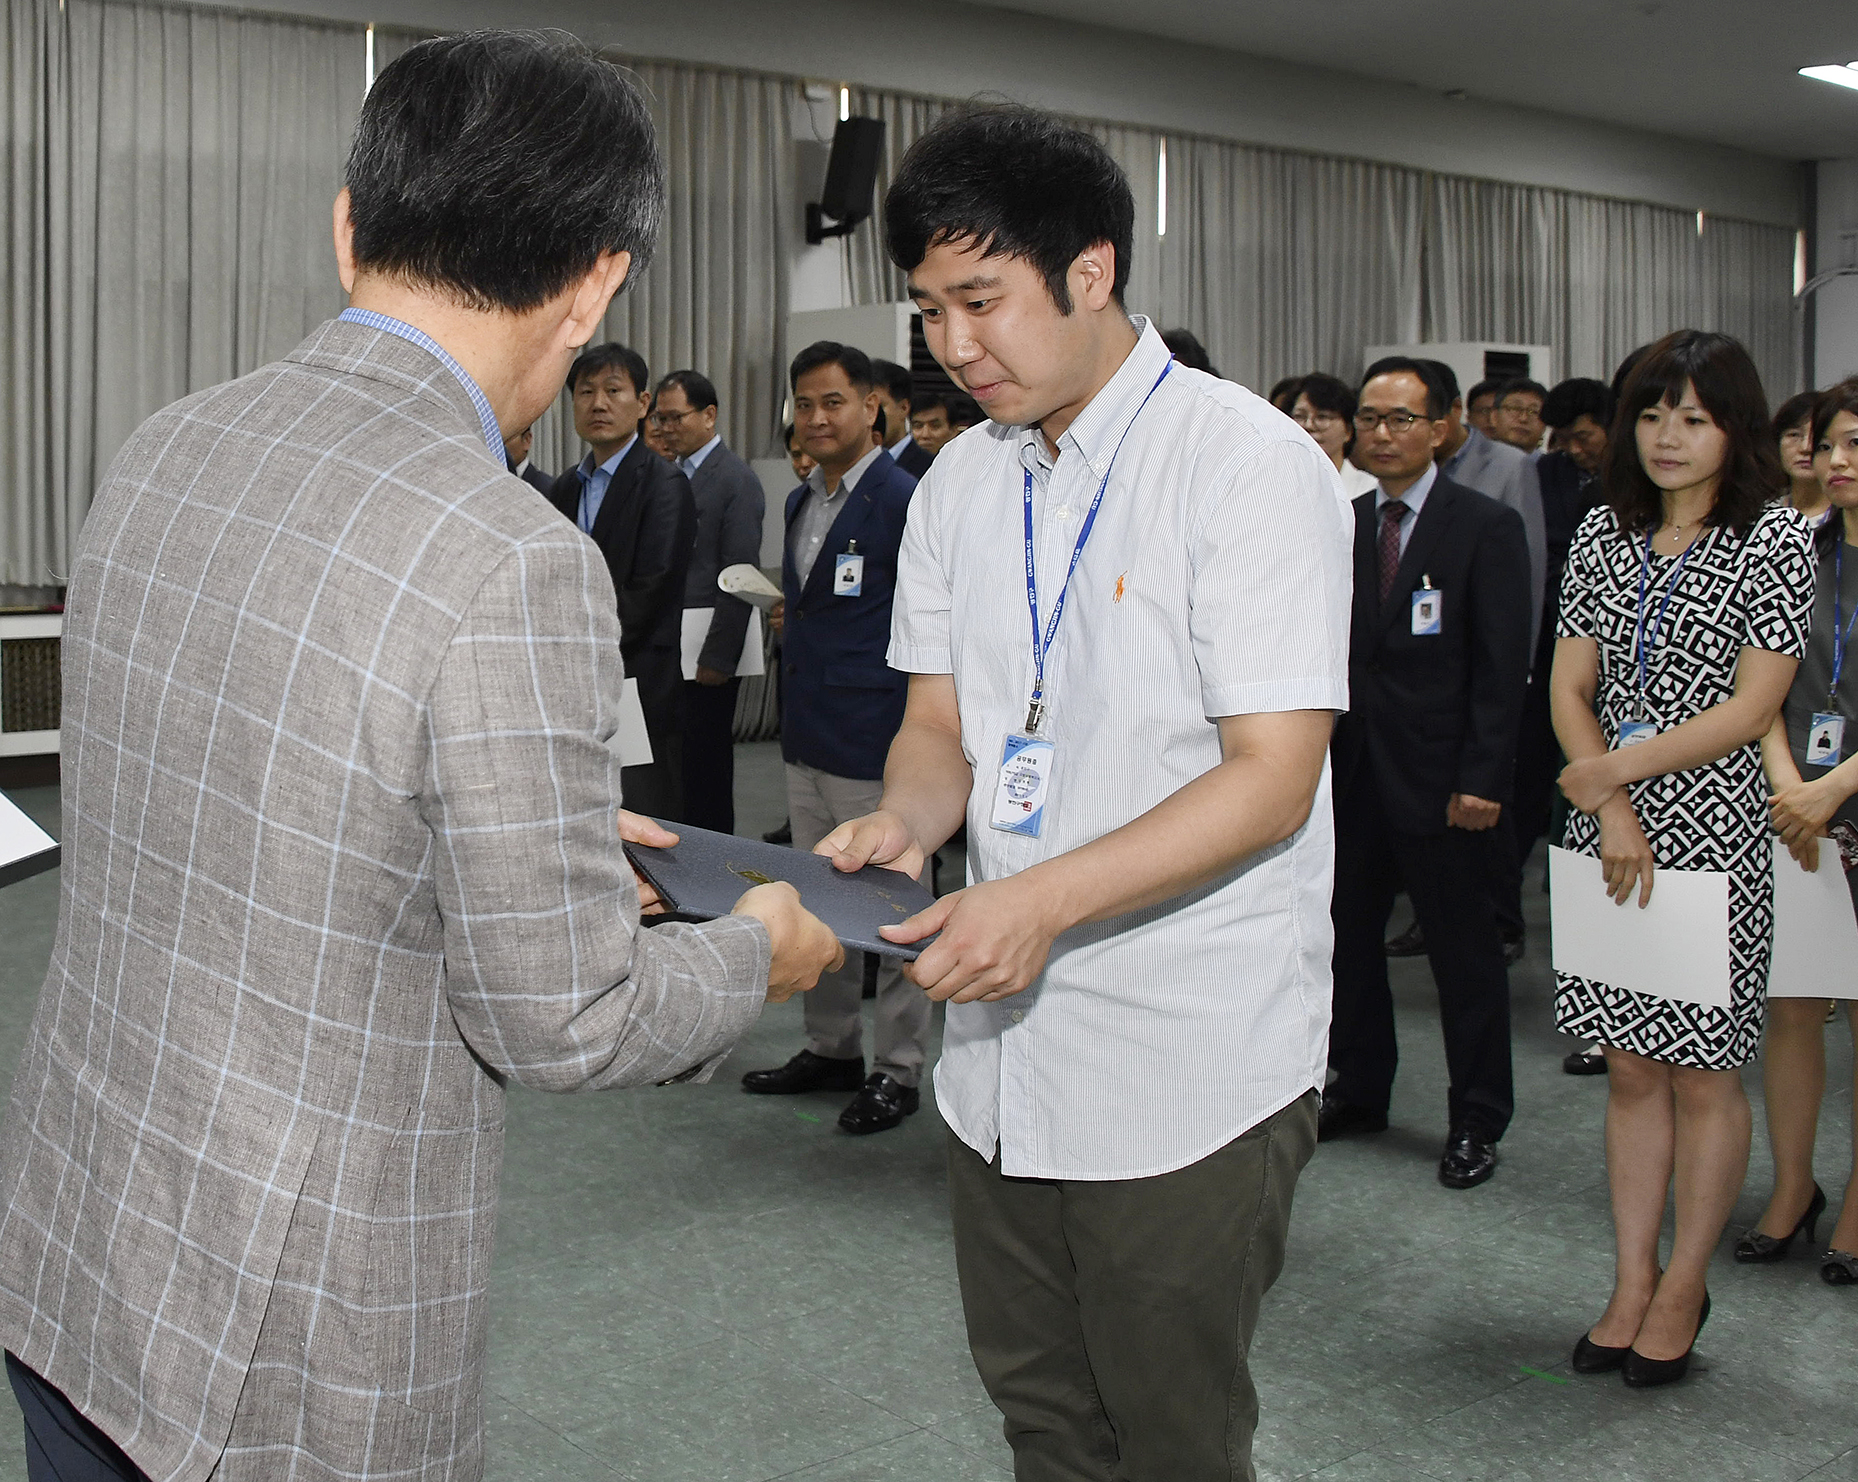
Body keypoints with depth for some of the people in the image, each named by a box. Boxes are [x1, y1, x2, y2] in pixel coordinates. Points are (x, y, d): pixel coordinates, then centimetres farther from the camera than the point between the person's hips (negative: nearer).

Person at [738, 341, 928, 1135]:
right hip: (806, 735, 9)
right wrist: (789, 616, 7)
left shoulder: (904, 499, -12)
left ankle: (898, 1069, 12)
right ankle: (831, 1047, 29)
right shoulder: (801, 500, 14)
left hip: (875, 740, -9)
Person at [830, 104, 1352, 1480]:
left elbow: (1272, 777, -18)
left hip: (1189, 1070, -6)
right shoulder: (961, 482, 8)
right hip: (1006, 1050, 7)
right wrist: (906, 817, -10)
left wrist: (1045, 899, -27)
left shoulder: (1252, 465, -13)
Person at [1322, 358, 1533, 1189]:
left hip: (1441, 778, -5)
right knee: (1347, 936, 13)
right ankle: (1359, 1091, 31)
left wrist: (1483, 779, -15)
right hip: (1352, 772, 5)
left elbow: (1502, 667, -9)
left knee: (1465, 955, 5)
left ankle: (1476, 1122, 19)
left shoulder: (1486, 528, -5)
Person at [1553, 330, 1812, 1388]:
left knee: (1704, 1074, 4)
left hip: (1714, 830, -4)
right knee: (1631, 1066, 10)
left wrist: (1618, 767, -14)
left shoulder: (1776, 540, -4)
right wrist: (1613, 812, -8)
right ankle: (1633, 1282, 21)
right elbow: (1569, 688, 5)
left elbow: (1752, 708, -10)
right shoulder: (1604, 534, 8)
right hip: (1612, 827, 4)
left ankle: (1683, 1290, 17)